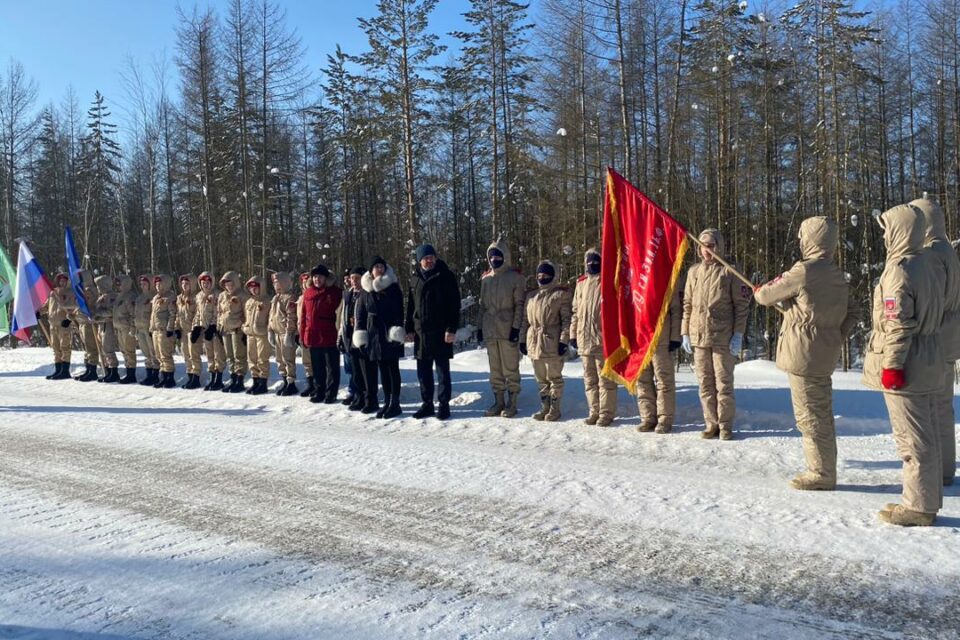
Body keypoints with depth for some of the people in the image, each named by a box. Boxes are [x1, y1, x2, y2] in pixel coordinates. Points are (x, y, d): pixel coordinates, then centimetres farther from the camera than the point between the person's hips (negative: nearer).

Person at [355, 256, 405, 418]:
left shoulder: (393, 288, 1)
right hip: (372, 334, 4)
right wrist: (360, 334, 4)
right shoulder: (366, 290, 11)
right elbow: (360, 314, 12)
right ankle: (388, 403, 11)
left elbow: (399, 312, -4)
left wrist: (396, 331, -13)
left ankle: (394, 404, -1)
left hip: (389, 335, -4)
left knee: (391, 369, -3)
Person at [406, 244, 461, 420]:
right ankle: (427, 404, 20)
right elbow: (411, 305, 17)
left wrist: (451, 329, -16)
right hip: (421, 332, 5)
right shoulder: (417, 279, 12)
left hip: (440, 332, -5)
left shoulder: (446, 277, -3)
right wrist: (410, 329, 10)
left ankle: (444, 404, 10)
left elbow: (454, 305, -9)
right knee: (423, 371, 9)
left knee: (443, 370, 2)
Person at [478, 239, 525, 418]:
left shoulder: (515, 277, -3)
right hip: (490, 331, 6)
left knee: (510, 368, 0)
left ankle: (512, 403, 8)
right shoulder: (486, 278, 13)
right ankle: (498, 402, 18)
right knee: (495, 369, 10)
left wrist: (516, 327, -14)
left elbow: (520, 304, -7)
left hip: (508, 330, -6)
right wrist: (480, 327, 12)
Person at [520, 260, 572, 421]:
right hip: (534, 343, 6)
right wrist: (523, 340, 12)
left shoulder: (561, 294, -3)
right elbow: (526, 319, 17)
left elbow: (567, 319, -8)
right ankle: (544, 407, 23)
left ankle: (554, 408, 13)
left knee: (554, 377, 3)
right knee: (541, 379, 13)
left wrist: (564, 340, -15)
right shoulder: (531, 295, 15)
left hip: (552, 343, -6)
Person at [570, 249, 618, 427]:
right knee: (589, 379, 12)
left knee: (605, 378, -1)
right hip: (584, 339, 6)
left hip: (603, 339, -6)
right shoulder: (581, 283, 15)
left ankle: (606, 412, 7)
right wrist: (574, 334, 14)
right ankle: (594, 411, 21)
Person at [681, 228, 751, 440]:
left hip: (723, 338, -4)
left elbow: (742, 305, -3)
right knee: (705, 383, 8)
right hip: (698, 336, 4)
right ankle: (711, 424, 17)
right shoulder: (694, 271, 11)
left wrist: (738, 334, -9)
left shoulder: (729, 271, -1)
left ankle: (725, 425, 11)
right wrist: (685, 333, 7)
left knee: (723, 383, 1)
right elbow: (687, 304, 13)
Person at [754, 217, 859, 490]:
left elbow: (768, 295, -7)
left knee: (810, 415, -1)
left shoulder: (804, 270, -16)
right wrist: (838, 337, 12)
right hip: (825, 354, 9)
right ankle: (823, 470, 26)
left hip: (805, 353, -9)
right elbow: (853, 312, 16)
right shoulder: (837, 276, 12)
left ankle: (822, 474, 6)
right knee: (821, 413, 16)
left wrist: (759, 292, 16)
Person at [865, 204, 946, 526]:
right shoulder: (931, 265, 10)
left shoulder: (898, 270, -18)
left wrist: (892, 364, -17)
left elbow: (897, 324, -20)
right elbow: (937, 312, 16)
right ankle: (930, 499, 26)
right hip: (930, 360, 10)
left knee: (912, 437, -2)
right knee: (927, 432, 16)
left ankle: (919, 506, 6)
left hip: (905, 365, -9)